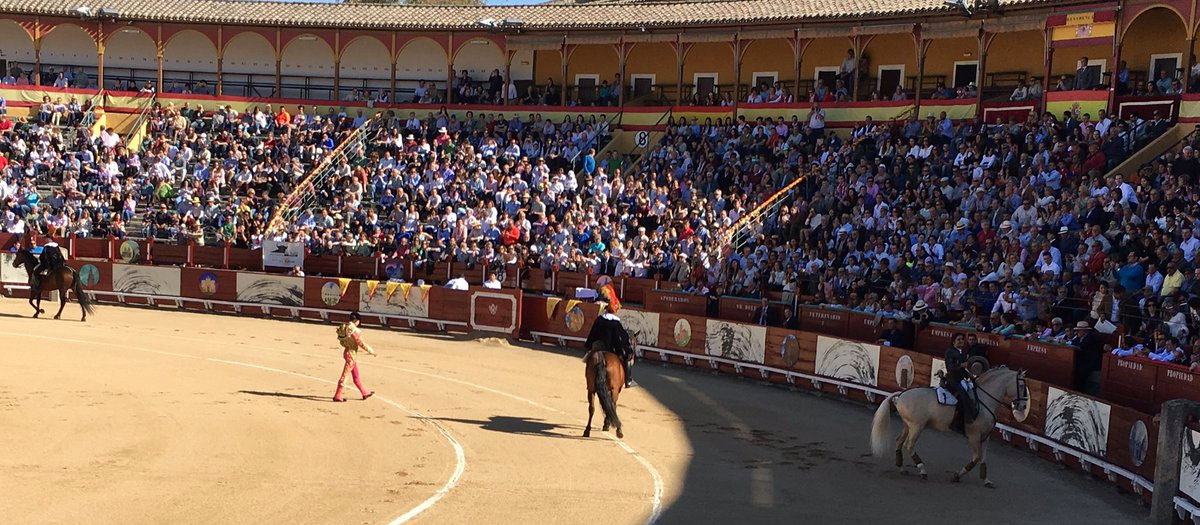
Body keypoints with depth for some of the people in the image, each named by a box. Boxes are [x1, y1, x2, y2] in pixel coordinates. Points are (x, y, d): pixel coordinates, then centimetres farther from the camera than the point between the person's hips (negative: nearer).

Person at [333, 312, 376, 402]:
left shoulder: (345, 327, 5)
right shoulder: (353, 330, -22)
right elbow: (360, 343, -17)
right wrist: (370, 350, -3)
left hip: (347, 351, 9)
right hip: (351, 354, -9)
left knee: (356, 375, 17)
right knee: (345, 375, -1)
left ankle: (364, 393, 28)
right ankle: (337, 396, 6)